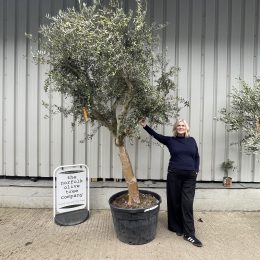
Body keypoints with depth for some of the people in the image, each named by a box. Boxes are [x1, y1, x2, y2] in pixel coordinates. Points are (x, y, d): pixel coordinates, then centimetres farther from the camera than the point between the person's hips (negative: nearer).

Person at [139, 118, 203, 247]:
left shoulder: (192, 140, 9)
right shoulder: (170, 140, 3)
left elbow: (197, 157, 15)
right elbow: (156, 135, -1)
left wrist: (196, 171, 5)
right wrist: (145, 126, -10)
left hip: (190, 177, 1)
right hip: (174, 175, -1)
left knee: (187, 204, 1)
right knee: (175, 202, 8)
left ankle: (189, 234, 12)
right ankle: (177, 227, 28)